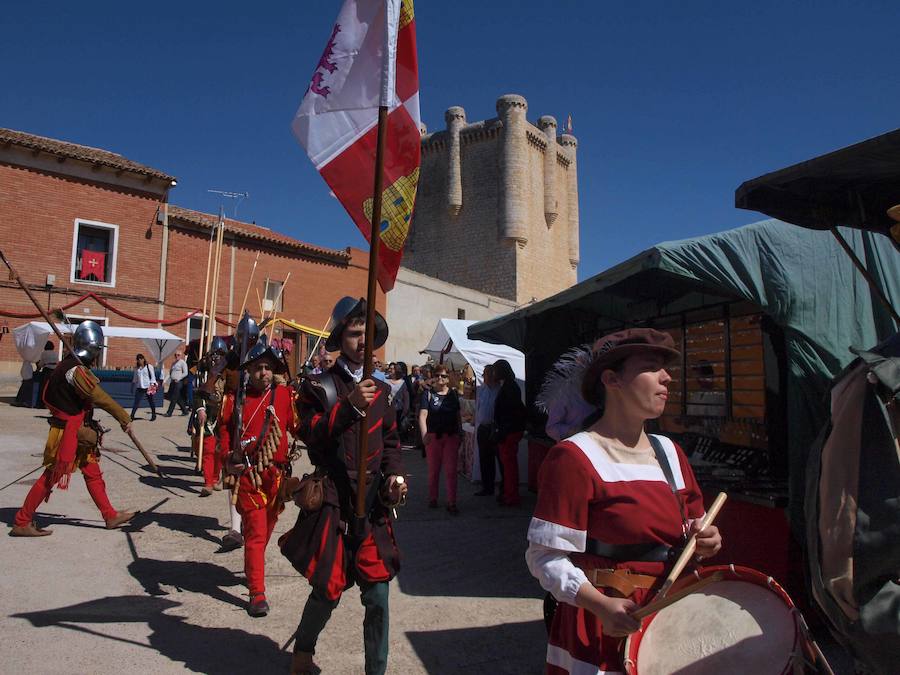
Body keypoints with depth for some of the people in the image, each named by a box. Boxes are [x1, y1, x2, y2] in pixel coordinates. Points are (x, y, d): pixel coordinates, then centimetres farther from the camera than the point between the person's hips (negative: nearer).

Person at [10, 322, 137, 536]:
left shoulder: (69, 366, 10)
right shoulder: (76, 370, -21)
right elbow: (101, 398, -22)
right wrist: (124, 418, -16)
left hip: (79, 431, 10)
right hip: (68, 432, -10)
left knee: (93, 473, 12)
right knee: (51, 477, 0)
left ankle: (111, 516, 19)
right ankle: (22, 522, 13)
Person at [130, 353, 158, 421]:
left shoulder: (149, 366, -1)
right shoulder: (136, 368, 12)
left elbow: (153, 376, -2)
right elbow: (135, 378, 20)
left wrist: (152, 384, -10)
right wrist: (132, 387, 18)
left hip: (148, 387, -3)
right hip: (139, 387, 3)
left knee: (151, 401, 6)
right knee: (136, 402, -6)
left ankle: (153, 415, 19)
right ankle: (132, 415, -7)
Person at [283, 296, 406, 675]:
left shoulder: (380, 389, 10)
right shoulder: (320, 387, -3)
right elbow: (310, 434, -16)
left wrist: (395, 473, 1)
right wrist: (350, 406, -26)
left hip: (373, 504, 4)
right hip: (333, 504, -4)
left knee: (377, 596, 6)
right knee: (329, 591, 9)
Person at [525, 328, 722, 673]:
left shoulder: (670, 453, 6)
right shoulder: (575, 457, -16)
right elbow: (546, 555, -17)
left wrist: (704, 540, -4)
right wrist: (600, 604, -29)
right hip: (603, 631, -7)